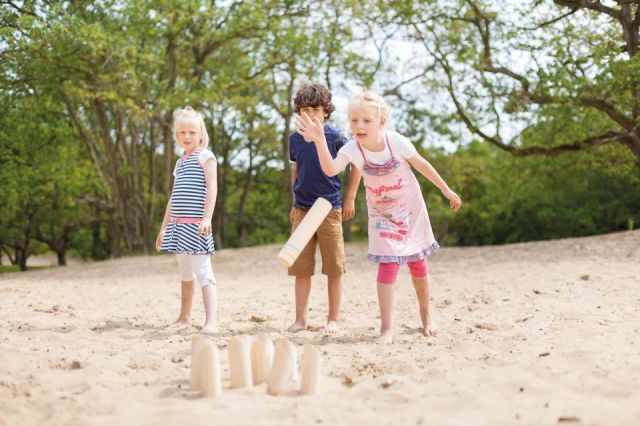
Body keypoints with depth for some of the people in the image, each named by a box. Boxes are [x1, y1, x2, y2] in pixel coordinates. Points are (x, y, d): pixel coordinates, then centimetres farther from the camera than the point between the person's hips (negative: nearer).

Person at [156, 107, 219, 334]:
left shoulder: (205, 156, -2)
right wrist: (164, 227, 22)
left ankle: (211, 321, -16)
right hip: (178, 224, 8)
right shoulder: (180, 162, 19)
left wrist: (207, 217, -23)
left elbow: (212, 187, -13)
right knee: (185, 272, 16)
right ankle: (184, 317, 27)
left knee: (203, 271, -12)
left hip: (195, 224, -7)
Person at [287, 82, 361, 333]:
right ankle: (300, 318, 13)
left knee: (334, 268, 2)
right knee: (300, 268, 5)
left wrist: (350, 199, 0)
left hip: (330, 208, -3)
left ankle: (333, 319, 11)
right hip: (302, 209, 3)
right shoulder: (295, 139, 6)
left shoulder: (335, 137, -6)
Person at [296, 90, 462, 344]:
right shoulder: (352, 150, -24)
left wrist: (446, 191, 1)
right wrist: (320, 141, -61)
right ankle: (387, 328, -9)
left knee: (418, 265, 10)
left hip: (411, 209, 0)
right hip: (382, 214, 0)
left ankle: (426, 316, 32)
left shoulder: (396, 142, -25)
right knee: (388, 264, -13)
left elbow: (422, 165, -7)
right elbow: (331, 169, -44)